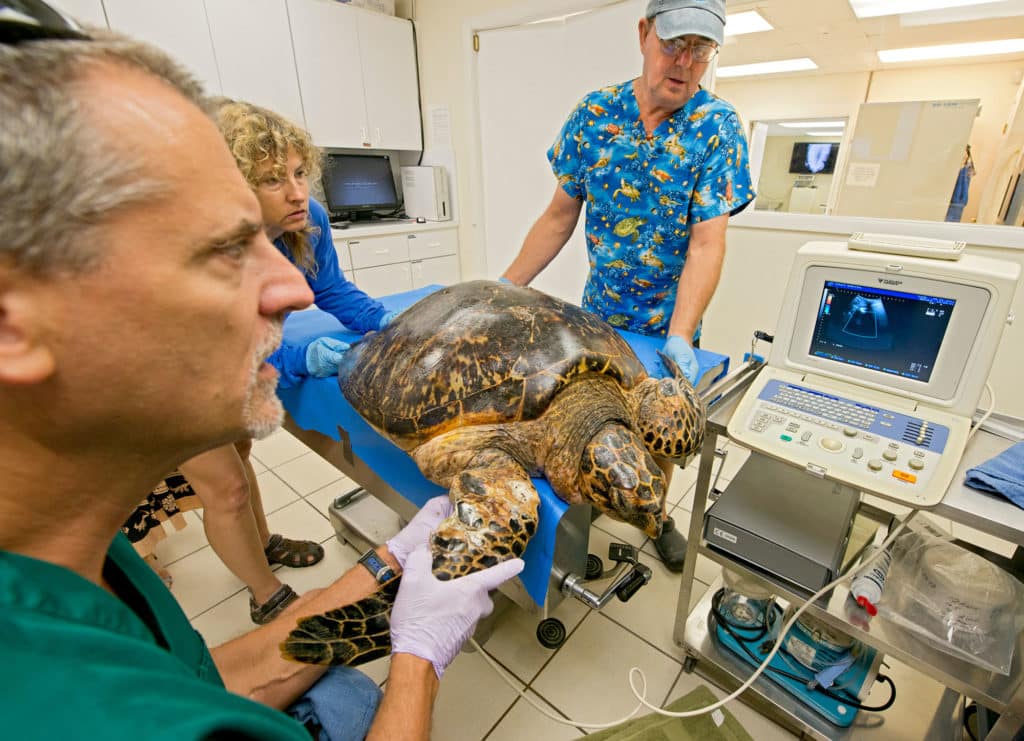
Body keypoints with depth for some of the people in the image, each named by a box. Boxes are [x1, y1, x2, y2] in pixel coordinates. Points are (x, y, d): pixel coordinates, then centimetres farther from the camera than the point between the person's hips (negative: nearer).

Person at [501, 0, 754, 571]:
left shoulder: (717, 127, -12)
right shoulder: (593, 114, -6)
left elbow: (707, 243, -21)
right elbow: (560, 218, -3)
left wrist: (678, 338, -33)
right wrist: (504, 289, -8)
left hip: (670, 322, -1)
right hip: (598, 314, 2)